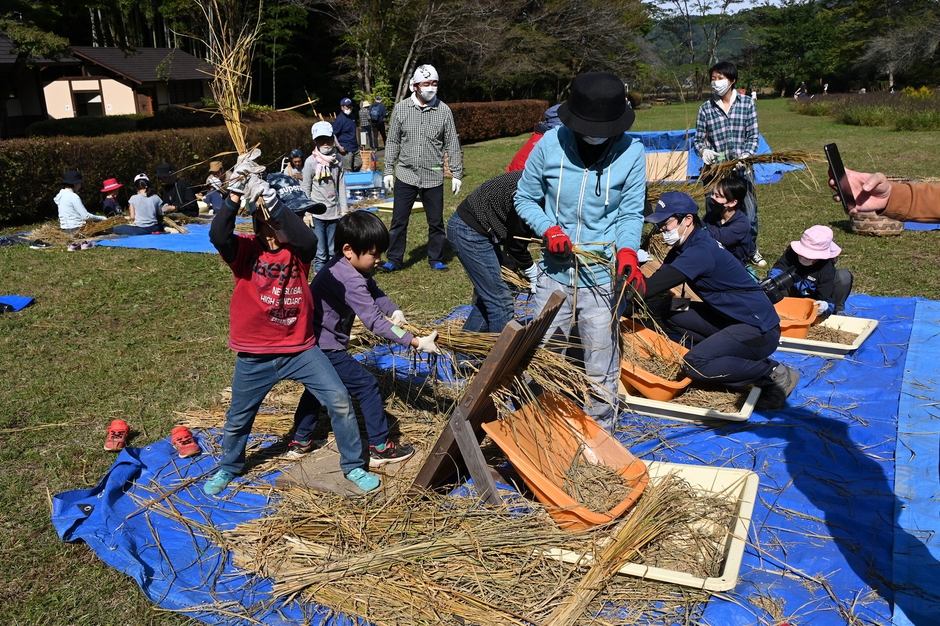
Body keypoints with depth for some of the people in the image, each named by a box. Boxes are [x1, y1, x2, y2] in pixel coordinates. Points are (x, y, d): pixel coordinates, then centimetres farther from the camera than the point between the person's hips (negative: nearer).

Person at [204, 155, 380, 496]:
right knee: (238, 418, 18)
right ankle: (228, 467, 47)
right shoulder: (245, 250, -9)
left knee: (340, 401, -4)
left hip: (300, 347, 1)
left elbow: (309, 238, -32)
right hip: (255, 355, 0)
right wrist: (235, 193, -44)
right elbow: (218, 235, -31)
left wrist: (271, 200, -42)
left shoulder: (299, 250, -7)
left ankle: (353, 465, 17)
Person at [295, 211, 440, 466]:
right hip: (325, 349, -10)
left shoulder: (346, 266, 1)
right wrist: (416, 342, -32)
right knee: (367, 386, -3)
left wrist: (395, 311, -11)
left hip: (312, 344, 10)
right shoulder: (350, 280, -29)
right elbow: (375, 322, -32)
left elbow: (374, 291, 8)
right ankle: (380, 447, 6)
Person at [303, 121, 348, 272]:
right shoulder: (311, 162, -6)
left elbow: (341, 186, 9)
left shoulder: (337, 161, 5)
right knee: (320, 253, -3)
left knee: (333, 251, 9)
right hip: (317, 214, -4)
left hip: (334, 213, 4)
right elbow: (306, 189, -3)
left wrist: (344, 209, 8)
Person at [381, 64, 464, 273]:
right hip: (405, 176, 0)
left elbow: (452, 145, 2)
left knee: (436, 222, 9)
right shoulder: (401, 108, 0)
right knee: (399, 221, 5)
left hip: (433, 177, 0)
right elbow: (392, 142, 5)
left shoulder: (444, 110, -2)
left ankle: (436, 259, 24)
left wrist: (456, 174, 0)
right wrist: (388, 171, 3)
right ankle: (394, 260, 18)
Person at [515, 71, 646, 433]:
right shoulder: (550, 144, -6)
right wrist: (548, 229, -12)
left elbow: (630, 214, -1)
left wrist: (627, 251, -21)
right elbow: (525, 199, 5)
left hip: (603, 277, -1)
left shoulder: (632, 153, -7)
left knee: (601, 368, 6)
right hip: (554, 272, 2)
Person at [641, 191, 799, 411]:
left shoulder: (700, 251, -23)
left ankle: (774, 373, -5)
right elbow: (654, 283, 2)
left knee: (694, 365, -23)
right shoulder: (685, 246, 6)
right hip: (731, 319, 10)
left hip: (760, 329, -10)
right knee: (670, 315, 5)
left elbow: (652, 287, -31)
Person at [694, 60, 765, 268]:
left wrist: (746, 155, -17)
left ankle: (752, 251, 27)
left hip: (741, 168, 0)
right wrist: (703, 150, -18)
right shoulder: (706, 109, 1)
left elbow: (753, 135, 0)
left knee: (749, 211, 6)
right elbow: (698, 139, 4)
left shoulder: (747, 104, 1)